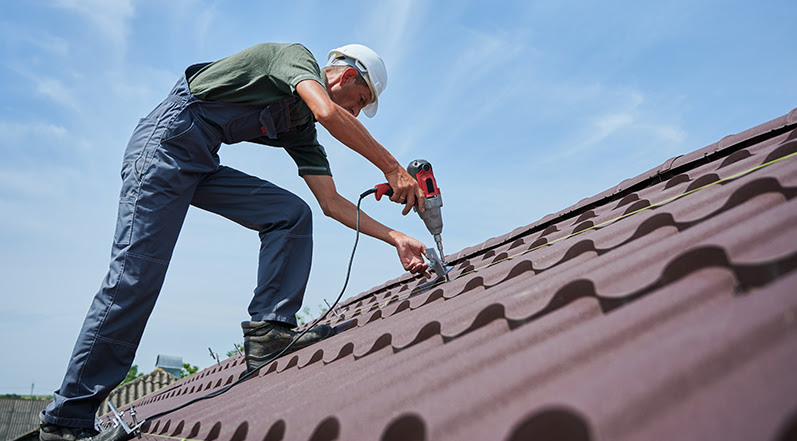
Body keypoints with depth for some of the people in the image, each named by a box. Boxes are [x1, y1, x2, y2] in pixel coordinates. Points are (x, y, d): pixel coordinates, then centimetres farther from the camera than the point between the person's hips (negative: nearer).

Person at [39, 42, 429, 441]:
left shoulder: (300, 129, 16)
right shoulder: (296, 55, -3)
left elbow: (332, 203, 11)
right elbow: (328, 112, -26)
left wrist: (396, 238, 6)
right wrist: (392, 168, -23)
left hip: (202, 165, 8)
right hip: (166, 140, -8)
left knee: (291, 214, -5)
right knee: (136, 275, -13)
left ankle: (268, 331, -11)